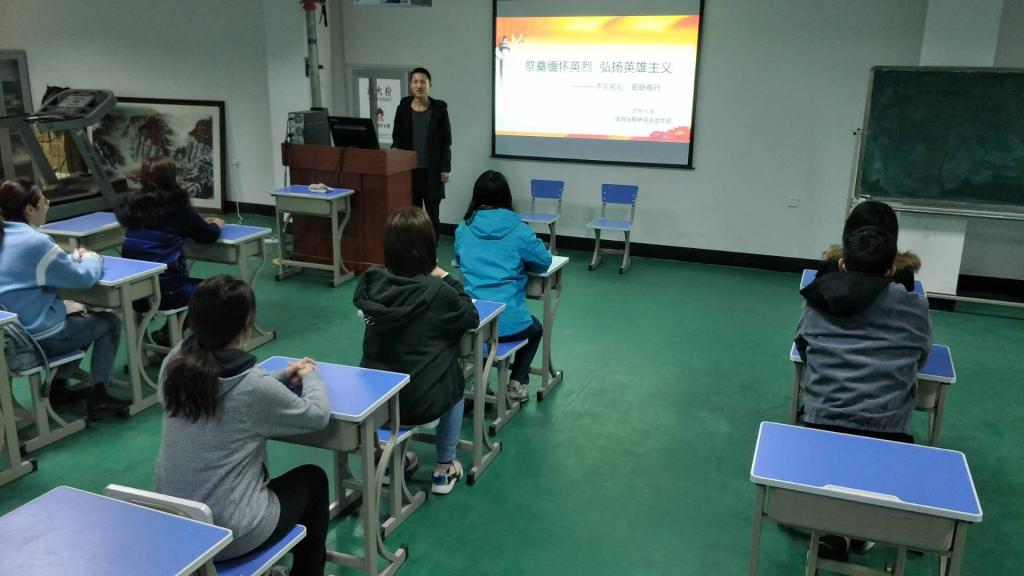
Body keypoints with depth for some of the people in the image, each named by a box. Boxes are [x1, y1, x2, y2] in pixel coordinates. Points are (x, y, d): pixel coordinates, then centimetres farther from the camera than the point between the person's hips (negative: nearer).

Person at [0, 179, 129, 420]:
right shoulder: (35, 242, -23)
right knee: (109, 322, 11)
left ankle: (59, 388, 29)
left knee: (78, 317, 31)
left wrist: (75, 257, 4)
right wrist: (92, 259, 6)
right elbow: (84, 278, -14)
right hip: (39, 338, -9)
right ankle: (97, 399, 9)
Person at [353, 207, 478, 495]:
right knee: (455, 384, 29)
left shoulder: (371, 282, -7)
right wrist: (446, 279, 4)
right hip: (421, 402, -4)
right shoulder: (438, 292, -17)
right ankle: (444, 469, 34)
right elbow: (472, 318, 0)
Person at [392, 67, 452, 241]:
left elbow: (446, 141, -1)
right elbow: (397, 139, 7)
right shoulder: (403, 109, 4)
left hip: (432, 169, -1)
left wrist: (446, 168, -6)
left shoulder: (439, 109, -1)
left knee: (433, 213, 5)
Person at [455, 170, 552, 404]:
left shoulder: (463, 228, 3)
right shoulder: (517, 229, -6)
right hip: (508, 323, -3)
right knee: (535, 328, 32)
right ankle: (516, 383, 17)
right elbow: (544, 262, 5)